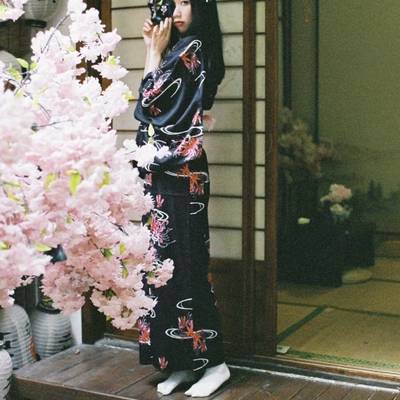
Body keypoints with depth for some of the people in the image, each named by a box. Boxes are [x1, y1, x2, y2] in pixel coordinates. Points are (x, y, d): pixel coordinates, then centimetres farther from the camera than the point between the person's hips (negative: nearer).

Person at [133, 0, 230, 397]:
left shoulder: (191, 49, -10)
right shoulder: (184, 49, 18)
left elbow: (149, 101, -12)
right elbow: (151, 105, 17)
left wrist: (154, 52, -2)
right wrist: (153, 48, 14)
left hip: (177, 174, -10)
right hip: (167, 172, 10)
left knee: (180, 263, -6)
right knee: (165, 262, 10)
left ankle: (213, 361, 4)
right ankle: (181, 361, 17)